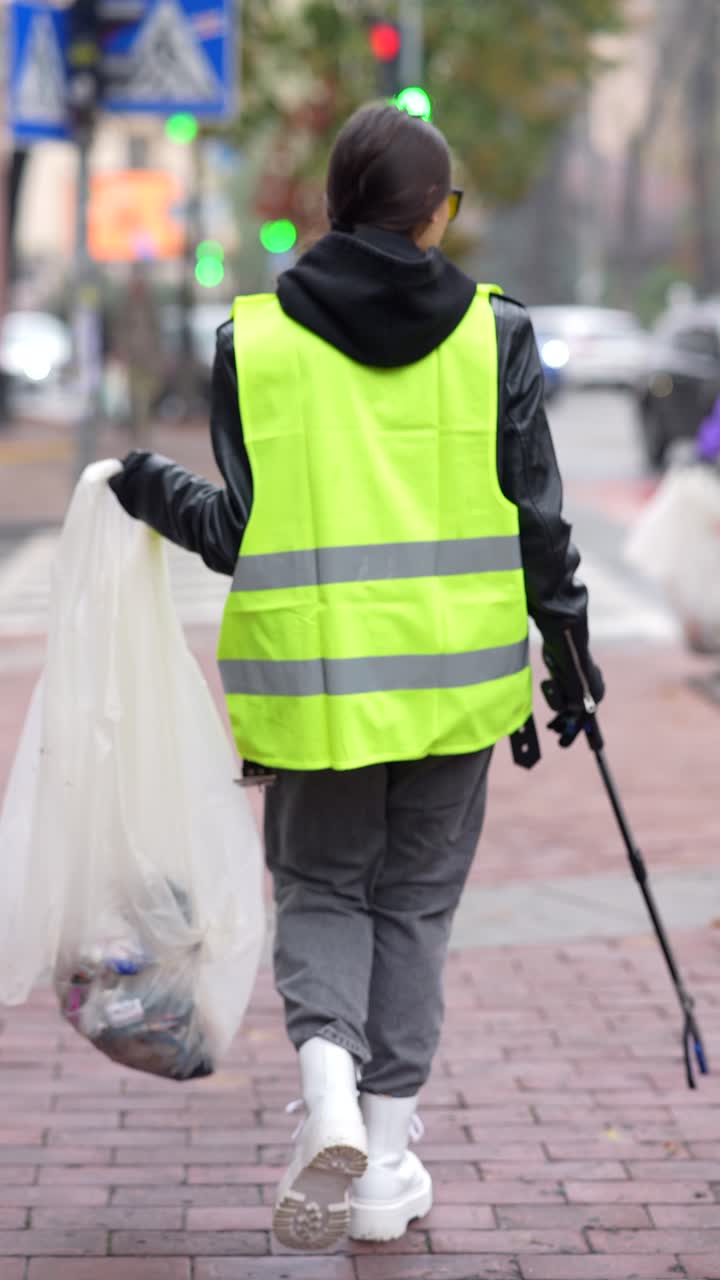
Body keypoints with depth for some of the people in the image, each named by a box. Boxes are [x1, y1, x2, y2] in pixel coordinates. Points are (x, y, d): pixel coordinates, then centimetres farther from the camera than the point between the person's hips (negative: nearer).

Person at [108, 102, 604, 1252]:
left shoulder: (253, 339, -3)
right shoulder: (492, 331, -3)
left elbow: (240, 532, -5)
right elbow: (536, 512, -2)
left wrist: (159, 494, 15)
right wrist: (567, 641, 11)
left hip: (313, 675, 0)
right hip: (455, 670, 1)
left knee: (319, 888, 16)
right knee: (413, 903, 13)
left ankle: (329, 1080, -12)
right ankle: (384, 1167, 16)